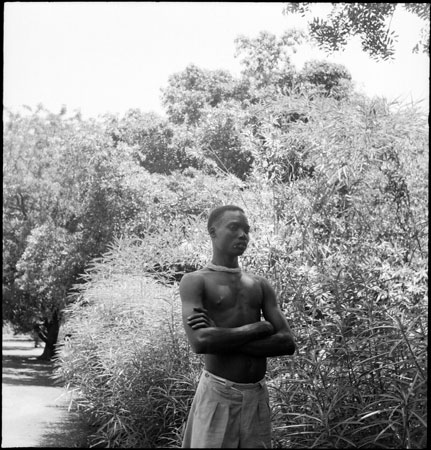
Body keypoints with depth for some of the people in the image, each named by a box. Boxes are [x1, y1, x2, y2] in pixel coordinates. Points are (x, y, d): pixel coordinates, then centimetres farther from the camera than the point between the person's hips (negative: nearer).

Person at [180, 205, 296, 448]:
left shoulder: (260, 285, 12)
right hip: (218, 394, -4)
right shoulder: (196, 282, -2)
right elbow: (200, 342, -18)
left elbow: (288, 343, 0)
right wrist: (258, 328, -10)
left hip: (258, 396, 4)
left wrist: (224, 339, -10)